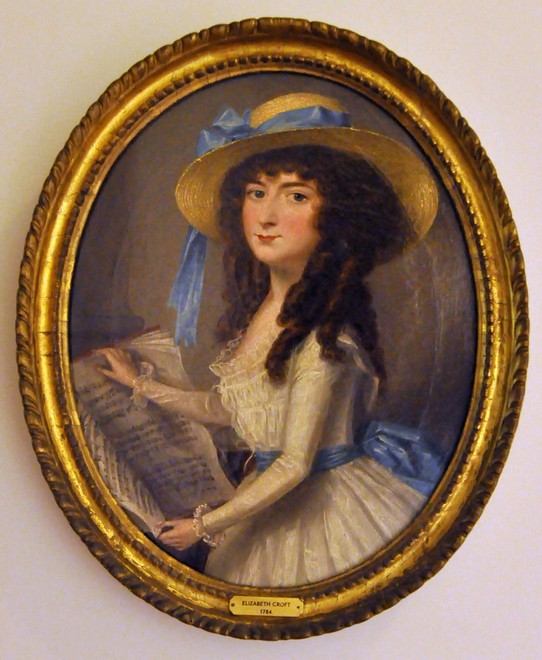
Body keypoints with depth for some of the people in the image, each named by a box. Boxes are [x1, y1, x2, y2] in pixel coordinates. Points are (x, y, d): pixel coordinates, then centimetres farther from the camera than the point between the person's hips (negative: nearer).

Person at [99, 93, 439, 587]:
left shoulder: (323, 334, -26)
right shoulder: (254, 310, -1)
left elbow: (294, 466, -21)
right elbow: (226, 409, 12)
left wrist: (206, 525, -9)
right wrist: (141, 385, 20)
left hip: (325, 504, -7)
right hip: (269, 499, 8)